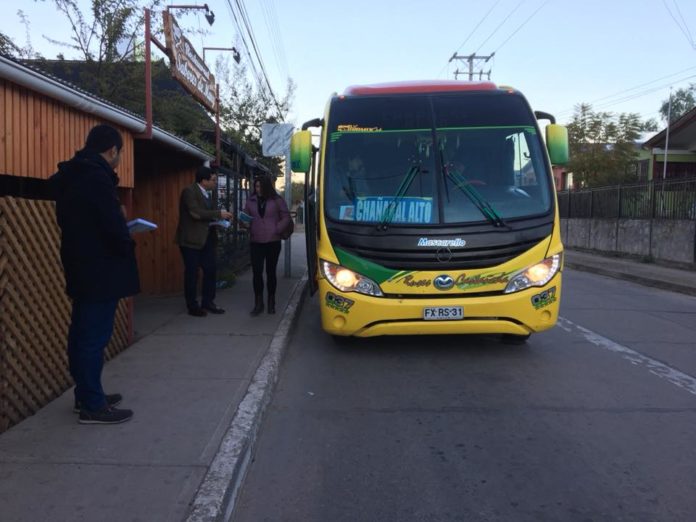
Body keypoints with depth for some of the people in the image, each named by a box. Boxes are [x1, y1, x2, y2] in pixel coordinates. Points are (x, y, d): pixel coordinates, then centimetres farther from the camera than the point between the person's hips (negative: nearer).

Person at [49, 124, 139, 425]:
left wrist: (119, 233, 11)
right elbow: (113, 227, -22)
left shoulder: (70, 176, 12)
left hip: (80, 268, 10)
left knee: (81, 333, 15)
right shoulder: (97, 178, -18)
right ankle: (93, 406, 5)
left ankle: (86, 395, 27)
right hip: (100, 271, -10)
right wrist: (127, 246, -3)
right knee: (95, 336, -4)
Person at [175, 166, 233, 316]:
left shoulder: (207, 194, 12)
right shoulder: (189, 191, -14)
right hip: (191, 239, -8)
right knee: (192, 273, 1)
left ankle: (208, 302, 20)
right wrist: (219, 214, -19)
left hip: (206, 238, 8)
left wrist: (219, 220, 0)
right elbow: (196, 213, -25)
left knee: (210, 270, 9)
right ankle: (192, 306, 11)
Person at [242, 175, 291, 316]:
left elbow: (286, 217, 3)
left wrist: (277, 230, -7)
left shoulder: (276, 200, 1)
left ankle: (271, 303, 18)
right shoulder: (251, 201, 8)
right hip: (256, 242, 2)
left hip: (273, 242, -1)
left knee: (271, 272, 7)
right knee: (257, 272, -4)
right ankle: (258, 303, 5)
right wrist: (245, 222, -10)